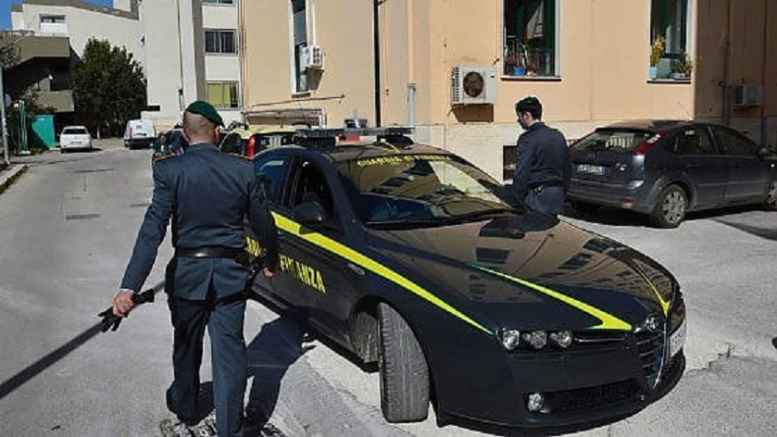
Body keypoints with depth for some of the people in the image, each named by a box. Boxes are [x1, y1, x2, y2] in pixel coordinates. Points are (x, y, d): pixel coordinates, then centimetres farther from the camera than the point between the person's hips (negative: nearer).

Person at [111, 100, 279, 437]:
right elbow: (264, 224, 3)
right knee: (229, 352, 5)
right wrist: (271, 261, 21)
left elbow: (152, 231, -20)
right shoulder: (243, 169, -5)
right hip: (231, 273, 0)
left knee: (186, 348, 20)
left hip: (187, 273, 0)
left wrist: (129, 288, -22)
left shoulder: (169, 170, -11)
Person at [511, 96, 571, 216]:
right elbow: (567, 169, 19)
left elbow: (521, 174, -18)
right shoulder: (558, 136, 13)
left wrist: (516, 202, -14)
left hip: (537, 194, -8)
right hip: (557, 194, 8)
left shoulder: (528, 139, -13)